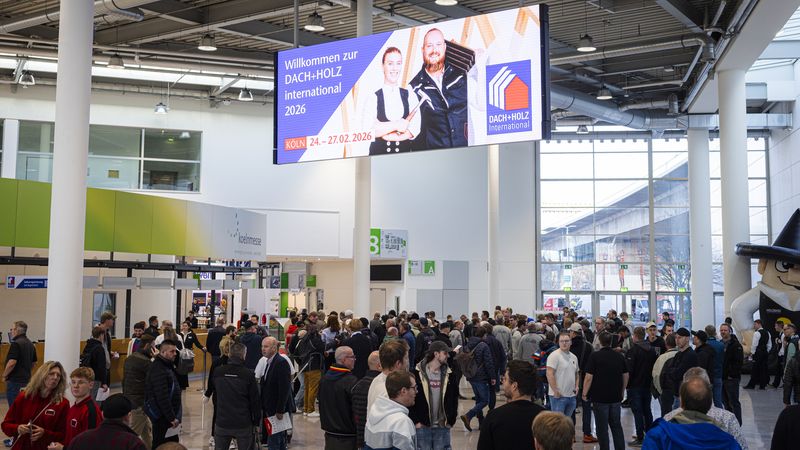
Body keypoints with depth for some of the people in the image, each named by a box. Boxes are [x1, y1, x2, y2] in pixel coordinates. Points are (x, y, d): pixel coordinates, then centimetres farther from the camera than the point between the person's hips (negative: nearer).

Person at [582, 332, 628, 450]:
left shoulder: (595, 356, -11)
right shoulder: (620, 356, 4)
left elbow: (588, 377, -14)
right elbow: (626, 376, 11)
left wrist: (585, 393, -3)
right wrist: (622, 392, 23)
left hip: (600, 397, -4)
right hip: (616, 397, 5)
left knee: (602, 427, 4)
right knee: (616, 426, 15)